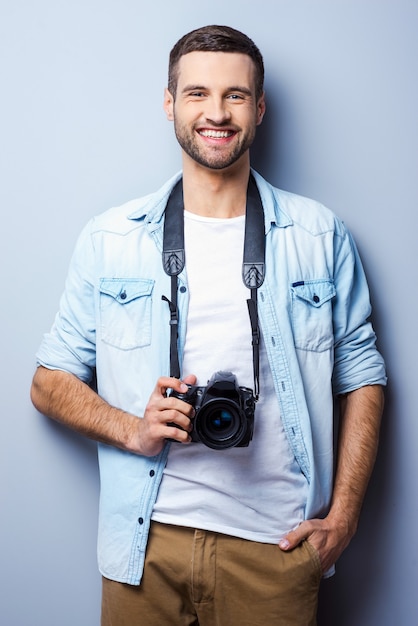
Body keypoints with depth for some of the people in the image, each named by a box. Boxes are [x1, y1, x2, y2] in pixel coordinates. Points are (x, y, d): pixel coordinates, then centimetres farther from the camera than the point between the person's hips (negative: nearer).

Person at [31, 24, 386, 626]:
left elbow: (361, 375, 6)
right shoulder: (110, 238, 2)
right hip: (147, 539, 0)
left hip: (277, 540, 0)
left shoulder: (319, 235, 3)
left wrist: (342, 516, -2)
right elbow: (50, 381, 6)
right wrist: (132, 428, -13)